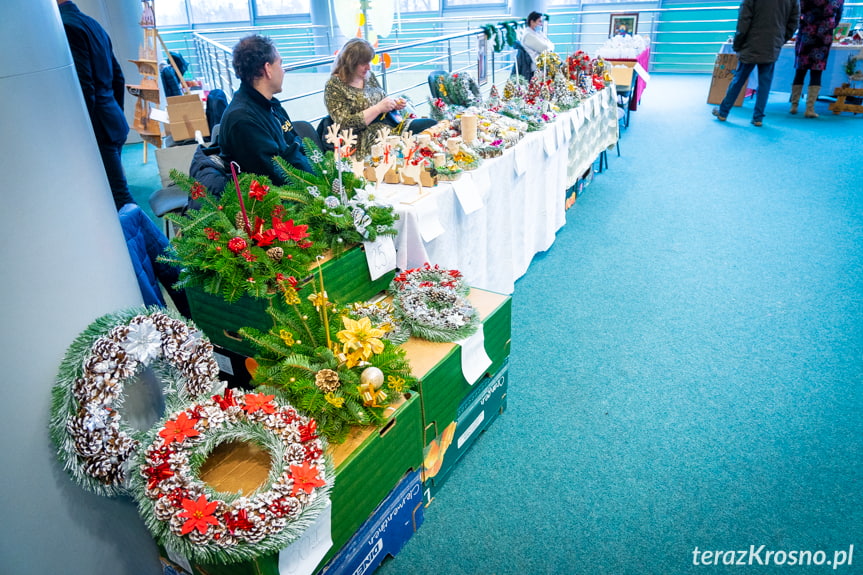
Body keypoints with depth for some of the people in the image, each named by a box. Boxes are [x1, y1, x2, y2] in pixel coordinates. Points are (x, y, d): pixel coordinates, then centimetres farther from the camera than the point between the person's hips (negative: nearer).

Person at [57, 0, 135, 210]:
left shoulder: (64, 25, -14)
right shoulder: (92, 23, 14)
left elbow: (85, 89, -20)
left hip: (98, 128, -9)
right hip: (114, 122, 9)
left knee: (119, 197, -5)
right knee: (114, 193, 16)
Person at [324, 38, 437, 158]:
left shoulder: (369, 76, 11)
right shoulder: (334, 85, -8)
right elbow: (346, 124, -16)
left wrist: (395, 104, 0)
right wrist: (378, 108, -20)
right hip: (371, 139, -8)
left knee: (431, 124, -11)